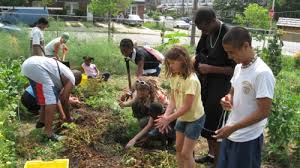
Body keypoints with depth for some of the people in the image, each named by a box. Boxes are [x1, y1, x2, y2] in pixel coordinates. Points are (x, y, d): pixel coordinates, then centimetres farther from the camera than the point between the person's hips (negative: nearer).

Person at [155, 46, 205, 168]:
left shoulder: (191, 80, -28)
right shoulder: (174, 77, -5)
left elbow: (187, 106, -27)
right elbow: (173, 100, -4)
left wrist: (169, 119, -25)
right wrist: (166, 116, -19)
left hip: (194, 119, -7)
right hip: (182, 118, 8)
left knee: (186, 153, -1)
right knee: (178, 148, 17)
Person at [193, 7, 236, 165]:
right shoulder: (207, 33, 1)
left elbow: (234, 69, -19)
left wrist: (210, 69, -23)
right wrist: (196, 61, -2)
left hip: (221, 85, -7)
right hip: (205, 81, 7)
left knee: (214, 125, 0)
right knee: (205, 120, 15)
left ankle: (218, 160, 18)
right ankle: (211, 154, 34)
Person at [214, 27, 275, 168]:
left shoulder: (262, 73, -22)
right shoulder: (238, 67, 3)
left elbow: (263, 112, -22)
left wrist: (233, 128, -22)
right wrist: (228, 100, -5)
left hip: (247, 140, -8)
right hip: (230, 134, 8)